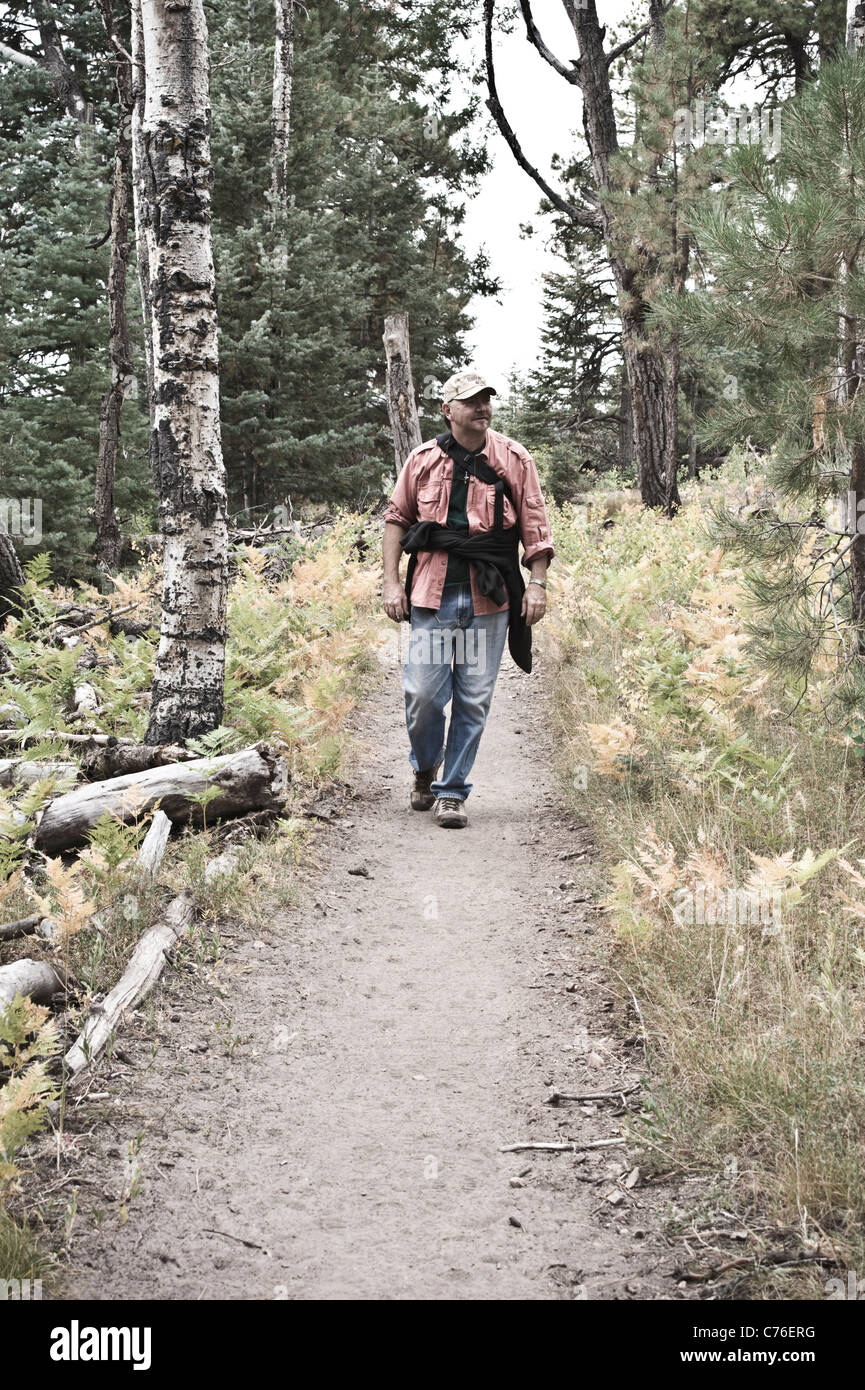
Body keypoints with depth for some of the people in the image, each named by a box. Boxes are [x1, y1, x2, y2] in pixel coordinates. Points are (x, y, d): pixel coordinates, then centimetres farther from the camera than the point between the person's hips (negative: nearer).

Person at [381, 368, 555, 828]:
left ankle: (452, 791, 14)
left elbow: (535, 526, 6)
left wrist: (537, 583, -2)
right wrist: (391, 581, 4)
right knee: (422, 693, -4)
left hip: (489, 599, 0)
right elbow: (396, 519, 12)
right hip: (432, 595, 0)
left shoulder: (514, 459, 5)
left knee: (474, 700, 1)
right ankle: (425, 769, 25)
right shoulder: (423, 459, 6)